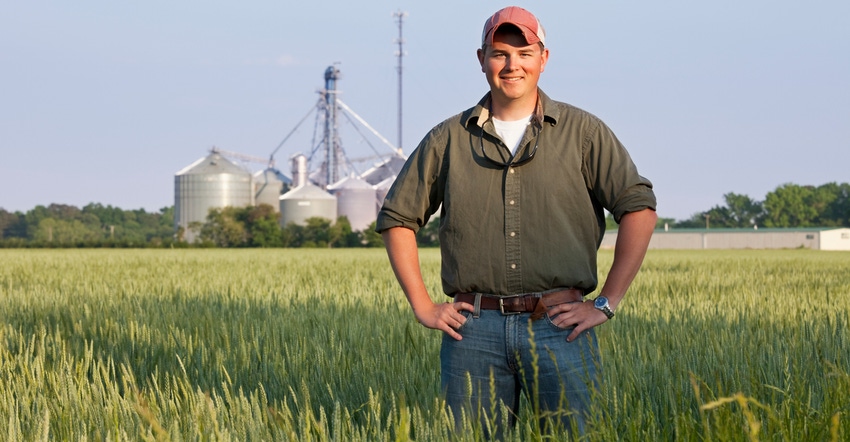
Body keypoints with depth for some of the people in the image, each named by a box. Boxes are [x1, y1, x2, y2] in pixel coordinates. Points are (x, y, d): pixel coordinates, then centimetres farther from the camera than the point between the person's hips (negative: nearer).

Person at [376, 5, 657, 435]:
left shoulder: (583, 132, 6)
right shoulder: (448, 139, 11)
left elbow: (639, 207, 1)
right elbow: (396, 217, 16)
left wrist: (606, 303, -5)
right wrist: (422, 306, 8)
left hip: (559, 325, -1)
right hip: (473, 329, 1)